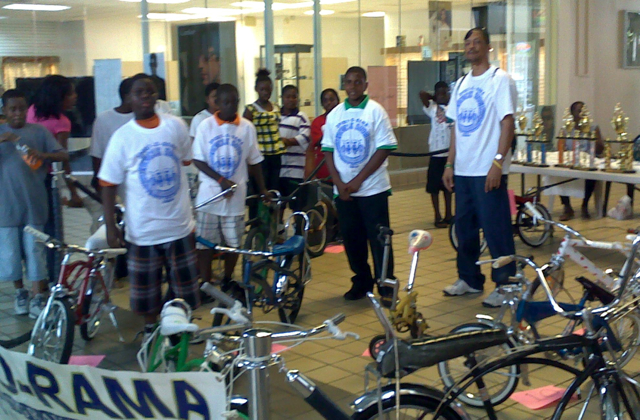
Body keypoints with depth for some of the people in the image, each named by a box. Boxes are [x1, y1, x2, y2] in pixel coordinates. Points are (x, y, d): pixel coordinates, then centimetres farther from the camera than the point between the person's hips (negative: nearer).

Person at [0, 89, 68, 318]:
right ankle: (20, 292, 26)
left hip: (33, 202, -1)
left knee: (35, 250, 1)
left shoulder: (39, 131, 3)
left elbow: (63, 155, -3)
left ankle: (38, 297, 9)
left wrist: (43, 155, -22)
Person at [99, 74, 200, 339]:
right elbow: (109, 185, -6)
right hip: (143, 228, -2)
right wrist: (110, 227, -10)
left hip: (179, 224, 2)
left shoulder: (176, 126, -1)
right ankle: (150, 328, 34)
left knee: (183, 283, 13)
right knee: (146, 287, 11)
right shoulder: (122, 137, -8)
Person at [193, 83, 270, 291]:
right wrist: (221, 180, -16)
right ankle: (205, 284, 15)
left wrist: (262, 190, 7)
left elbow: (254, 161, 7)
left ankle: (227, 280, 27)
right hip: (209, 193, -1)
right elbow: (198, 160, -4)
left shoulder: (247, 127, 0)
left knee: (233, 242, 9)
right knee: (205, 242, 2)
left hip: (236, 194, 1)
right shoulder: (206, 126, -4)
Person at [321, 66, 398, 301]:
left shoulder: (375, 111, -4)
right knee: (351, 239, 8)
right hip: (343, 190, 4)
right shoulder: (335, 115, 7)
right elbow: (328, 150, 8)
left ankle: (386, 285, 9)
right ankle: (361, 282, 23)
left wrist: (358, 180, -12)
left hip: (372, 188, -3)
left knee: (378, 239, -1)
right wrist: (339, 182, -6)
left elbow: (384, 149, -9)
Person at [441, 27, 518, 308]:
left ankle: (505, 285, 7)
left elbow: (507, 124, -11)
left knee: (496, 230, -3)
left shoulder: (500, 80, -5)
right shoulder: (461, 84, 15)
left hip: (488, 171, -7)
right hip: (463, 170, 7)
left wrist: (498, 162, -20)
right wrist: (450, 164, 11)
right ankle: (470, 279, 26)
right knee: (464, 227, 13)